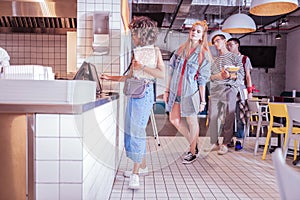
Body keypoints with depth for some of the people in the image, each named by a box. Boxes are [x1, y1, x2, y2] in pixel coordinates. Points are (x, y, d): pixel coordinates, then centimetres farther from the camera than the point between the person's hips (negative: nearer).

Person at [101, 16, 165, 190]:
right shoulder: (137, 52, 19)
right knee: (131, 130, 7)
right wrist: (110, 78, 18)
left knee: (137, 130, -12)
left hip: (145, 92, -7)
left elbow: (162, 74, -6)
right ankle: (142, 166, 20)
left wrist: (143, 67, -12)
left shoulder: (155, 50, 4)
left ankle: (136, 172, -6)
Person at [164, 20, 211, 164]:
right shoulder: (180, 49, 9)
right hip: (175, 91, 5)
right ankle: (193, 144, 29)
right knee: (174, 120, 8)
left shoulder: (203, 54, -3)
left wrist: (202, 100, -5)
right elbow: (172, 71, 11)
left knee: (192, 122, 6)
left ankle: (193, 152, 25)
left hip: (190, 92, -5)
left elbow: (202, 80, -4)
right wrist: (167, 90, 9)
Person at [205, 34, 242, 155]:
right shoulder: (214, 60, 22)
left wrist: (229, 76, -16)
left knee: (228, 118, -5)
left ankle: (225, 144, 3)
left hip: (229, 89, -4)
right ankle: (214, 143, 10)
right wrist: (217, 76, -5)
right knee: (212, 117, -1)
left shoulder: (234, 57, 9)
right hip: (215, 90, 4)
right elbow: (211, 76, 17)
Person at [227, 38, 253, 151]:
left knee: (240, 116, -5)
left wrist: (250, 91, -3)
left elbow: (248, 76, 4)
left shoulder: (244, 59, 8)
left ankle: (239, 140, -1)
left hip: (240, 90, -3)